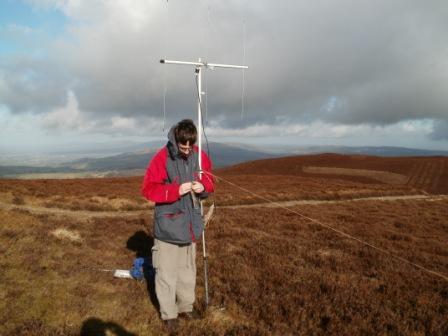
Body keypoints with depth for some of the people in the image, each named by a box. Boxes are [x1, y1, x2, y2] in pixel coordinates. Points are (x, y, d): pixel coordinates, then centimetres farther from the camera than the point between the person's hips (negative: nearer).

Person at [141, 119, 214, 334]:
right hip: (168, 225, -4)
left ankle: (186, 307, 37)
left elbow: (209, 182, 10)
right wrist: (176, 190, -27)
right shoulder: (162, 158, -15)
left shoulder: (201, 157, -1)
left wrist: (203, 187, -14)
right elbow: (148, 189, -15)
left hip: (190, 224, 4)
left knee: (188, 269, 18)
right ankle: (168, 314, 25)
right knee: (167, 272, 6)